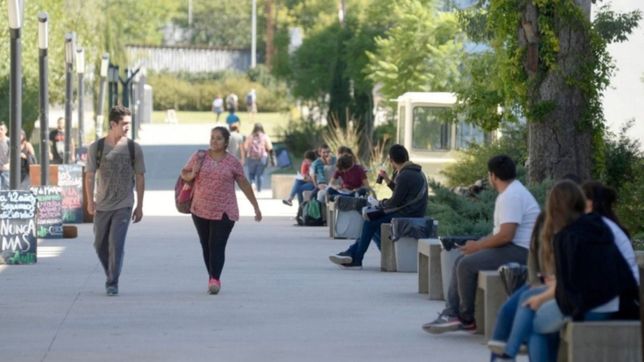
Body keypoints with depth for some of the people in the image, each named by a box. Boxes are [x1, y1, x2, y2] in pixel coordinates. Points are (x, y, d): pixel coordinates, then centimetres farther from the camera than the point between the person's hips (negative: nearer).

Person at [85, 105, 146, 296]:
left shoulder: (134, 148, 0)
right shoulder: (96, 147, -1)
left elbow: (140, 179, 5)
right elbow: (90, 176, 1)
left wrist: (139, 206, 4)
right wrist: (90, 201, -9)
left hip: (123, 206, -2)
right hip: (102, 206, 2)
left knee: (116, 244, -13)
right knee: (100, 245, 10)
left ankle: (112, 283, -6)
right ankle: (111, 277, 31)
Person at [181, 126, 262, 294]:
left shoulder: (233, 162, 2)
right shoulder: (198, 157, 5)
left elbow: (245, 185, 9)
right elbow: (184, 173, 14)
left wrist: (256, 207, 12)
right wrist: (192, 175, -11)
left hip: (223, 213, -3)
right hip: (200, 210, 3)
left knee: (217, 246, -12)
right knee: (206, 246, 8)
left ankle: (215, 280, -16)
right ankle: (213, 278, 19)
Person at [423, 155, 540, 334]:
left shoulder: (511, 196, -18)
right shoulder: (510, 192, 17)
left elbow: (505, 235, -26)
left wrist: (478, 246, -12)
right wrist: (479, 243, 9)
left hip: (519, 252, -12)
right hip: (513, 248, 12)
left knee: (467, 264, -17)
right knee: (461, 261, 9)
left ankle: (467, 319, -3)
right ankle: (451, 313, 3)